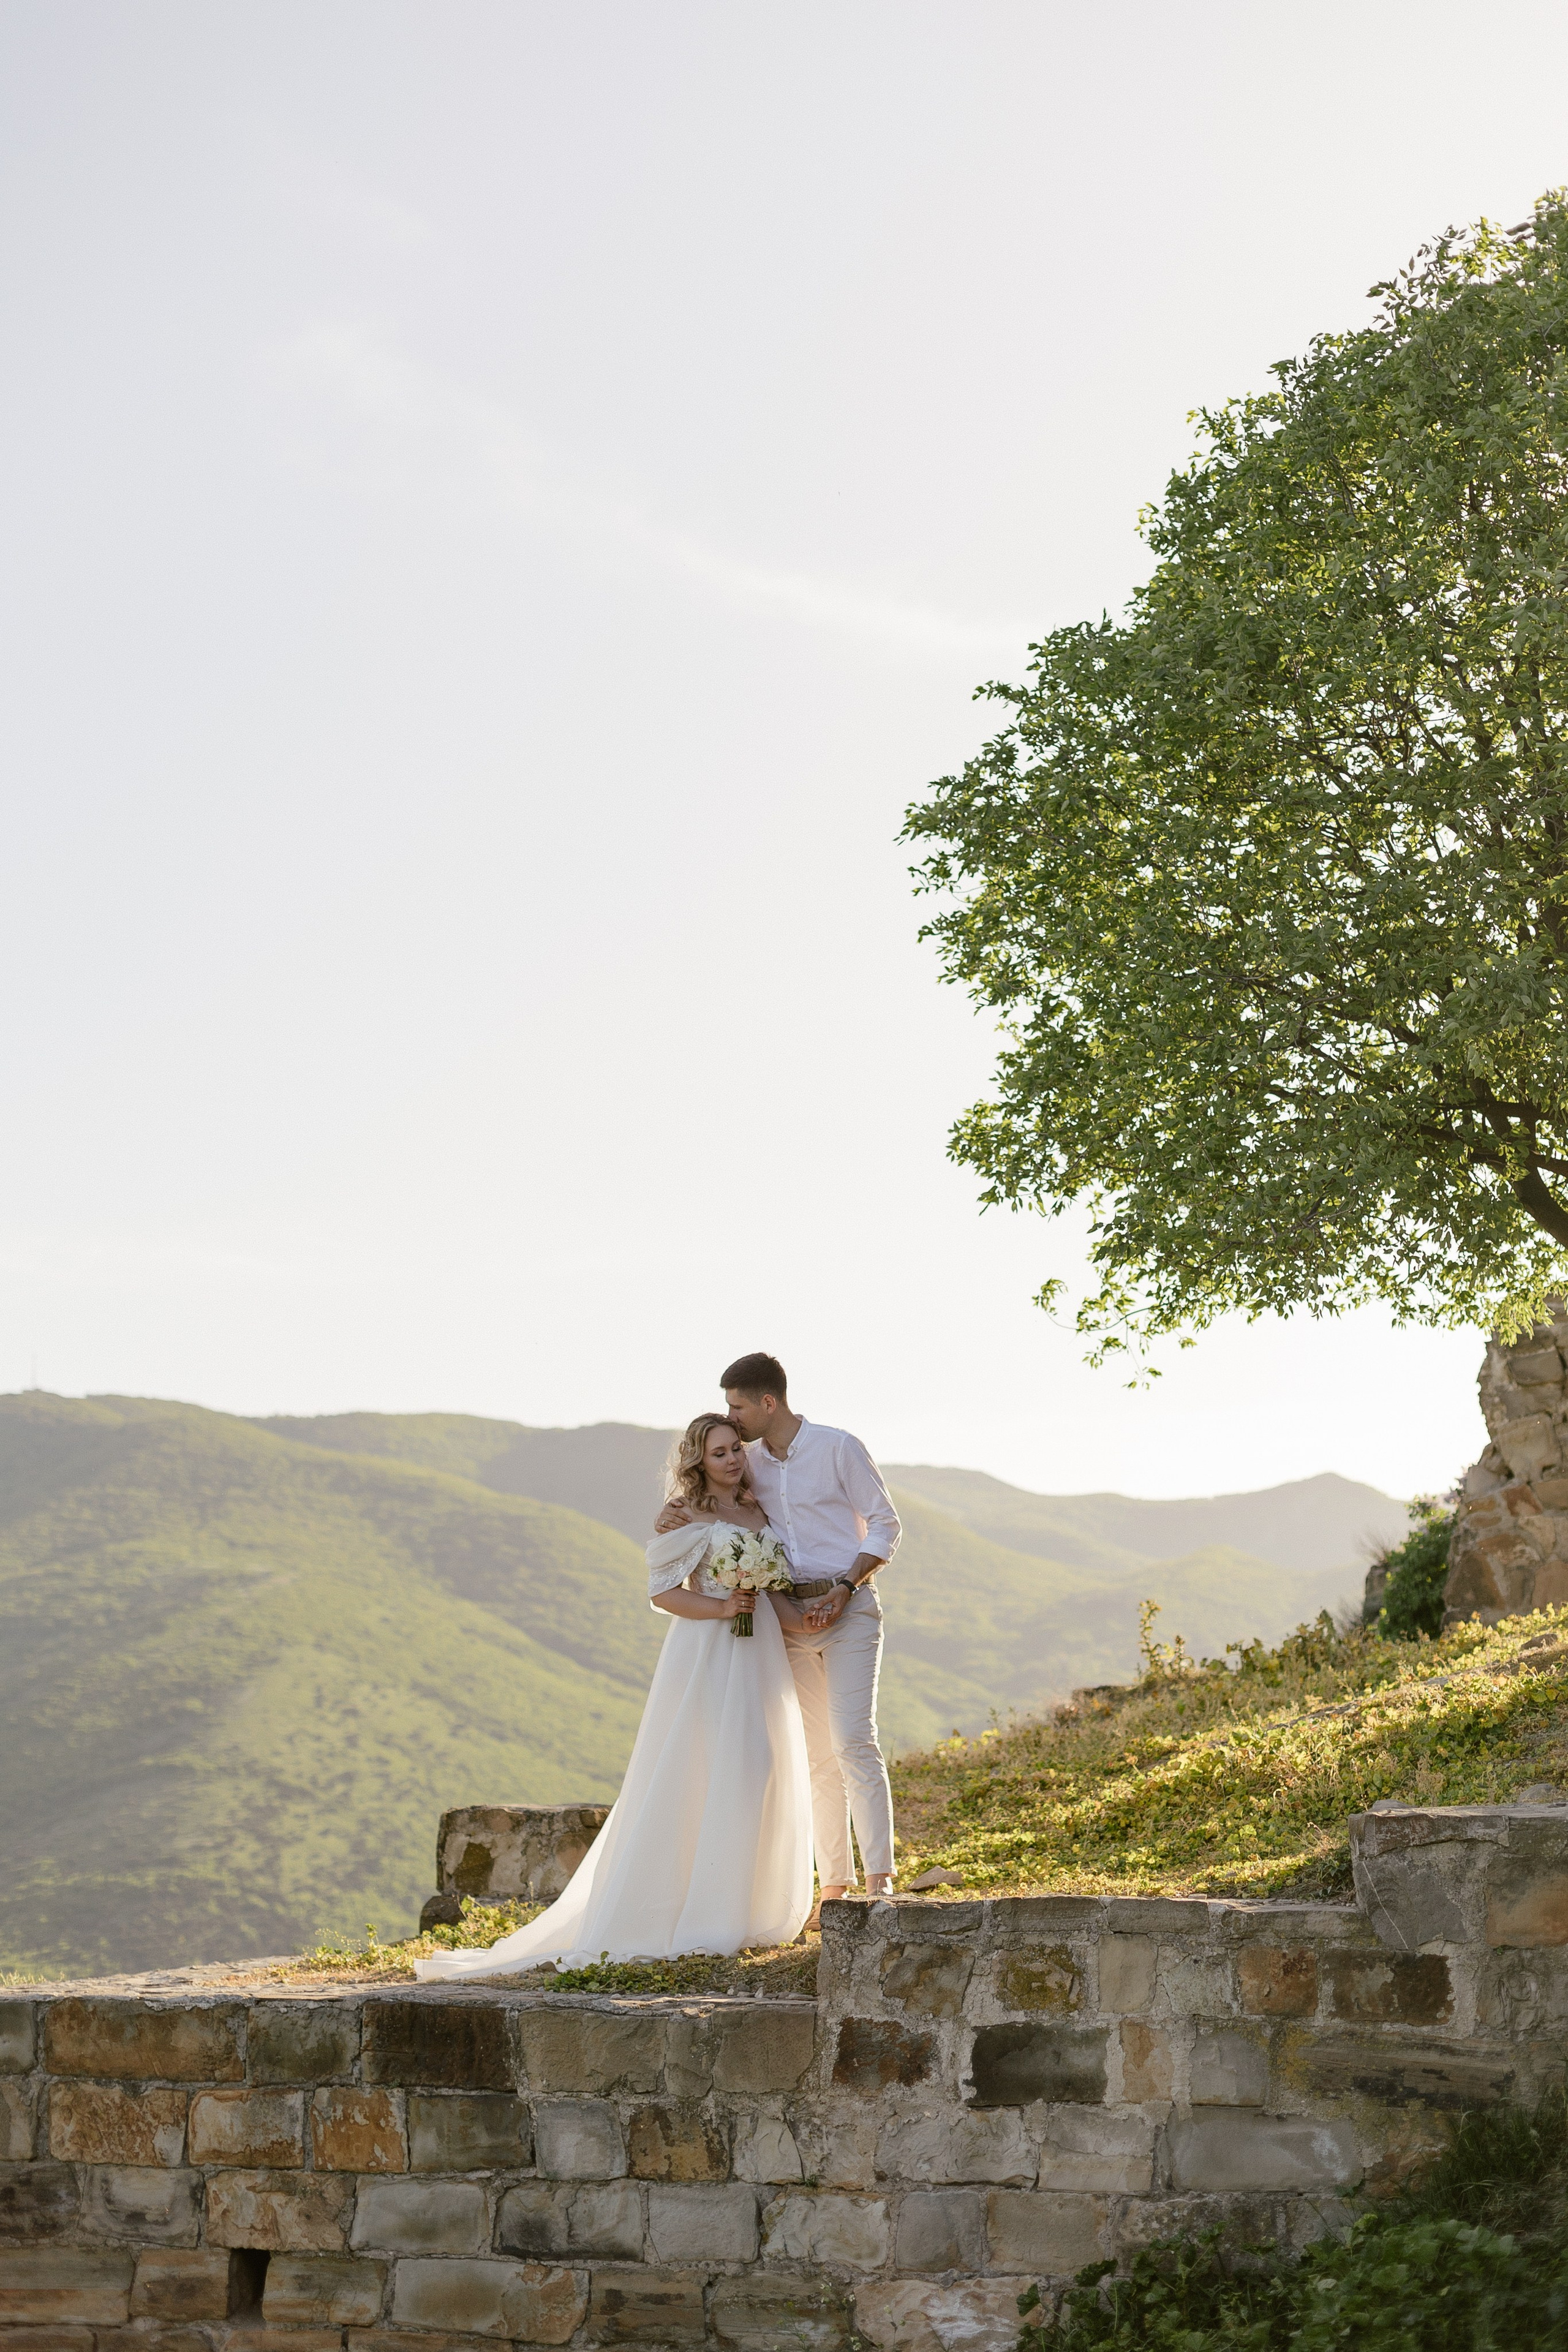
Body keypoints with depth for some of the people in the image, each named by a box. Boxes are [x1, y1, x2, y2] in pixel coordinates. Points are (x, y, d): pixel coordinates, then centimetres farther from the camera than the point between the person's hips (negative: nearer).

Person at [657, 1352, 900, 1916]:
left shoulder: (838, 1448, -6)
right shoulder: (751, 1461, 9)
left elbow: (885, 1525, -4)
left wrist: (844, 1590, -15)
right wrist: (672, 1509, -2)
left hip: (847, 1611, -5)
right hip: (790, 1619, 5)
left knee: (854, 1742, -16)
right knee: (819, 1756, 5)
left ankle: (880, 1881, -19)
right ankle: (834, 1886, 8)